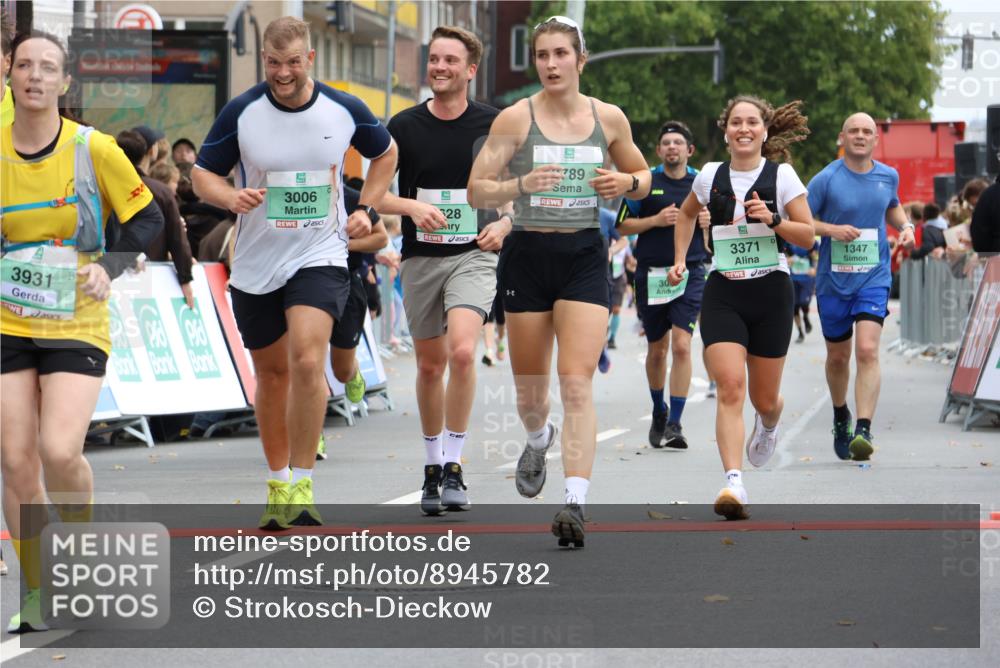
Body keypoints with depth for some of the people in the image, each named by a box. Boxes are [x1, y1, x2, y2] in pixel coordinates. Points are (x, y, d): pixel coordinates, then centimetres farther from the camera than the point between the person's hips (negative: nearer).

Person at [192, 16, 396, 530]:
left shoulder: (344, 110, -3)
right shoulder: (240, 113, -6)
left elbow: (385, 153, 17)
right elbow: (202, 173, 2)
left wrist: (367, 209, 5)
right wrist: (231, 197, -19)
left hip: (320, 258, -2)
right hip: (255, 263, 2)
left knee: (307, 360, -22)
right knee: (271, 373, 13)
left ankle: (300, 487, -17)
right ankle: (277, 485, 30)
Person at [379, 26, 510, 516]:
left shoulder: (493, 125, -1)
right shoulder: (405, 126, 0)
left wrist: (504, 225, -9)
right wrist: (413, 207, -16)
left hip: (473, 255, -2)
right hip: (421, 257, 2)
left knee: (462, 351, -23)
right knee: (430, 365, 10)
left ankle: (453, 467, -14)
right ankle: (432, 466, 27)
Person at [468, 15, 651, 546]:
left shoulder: (609, 118, 4)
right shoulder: (515, 119, -3)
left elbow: (642, 178, 18)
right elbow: (476, 190, -4)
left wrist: (627, 182, -6)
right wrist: (521, 185, -23)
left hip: (585, 257, 0)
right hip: (528, 255, 0)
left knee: (576, 382, -14)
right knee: (529, 389, 10)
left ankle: (575, 503, -19)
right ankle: (538, 442, 46)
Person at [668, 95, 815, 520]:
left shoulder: (782, 176, -2)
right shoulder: (710, 176, 5)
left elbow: (808, 236, -2)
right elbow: (686, 215, 26)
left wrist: (774, 219, -19)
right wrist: (680, 260, 15)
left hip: (770, 293, -1)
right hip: (723, 294, 1)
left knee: (764, 399, 9)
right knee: (730, 388, -18)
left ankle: (767, 426, 48)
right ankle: (733, 484, -26)